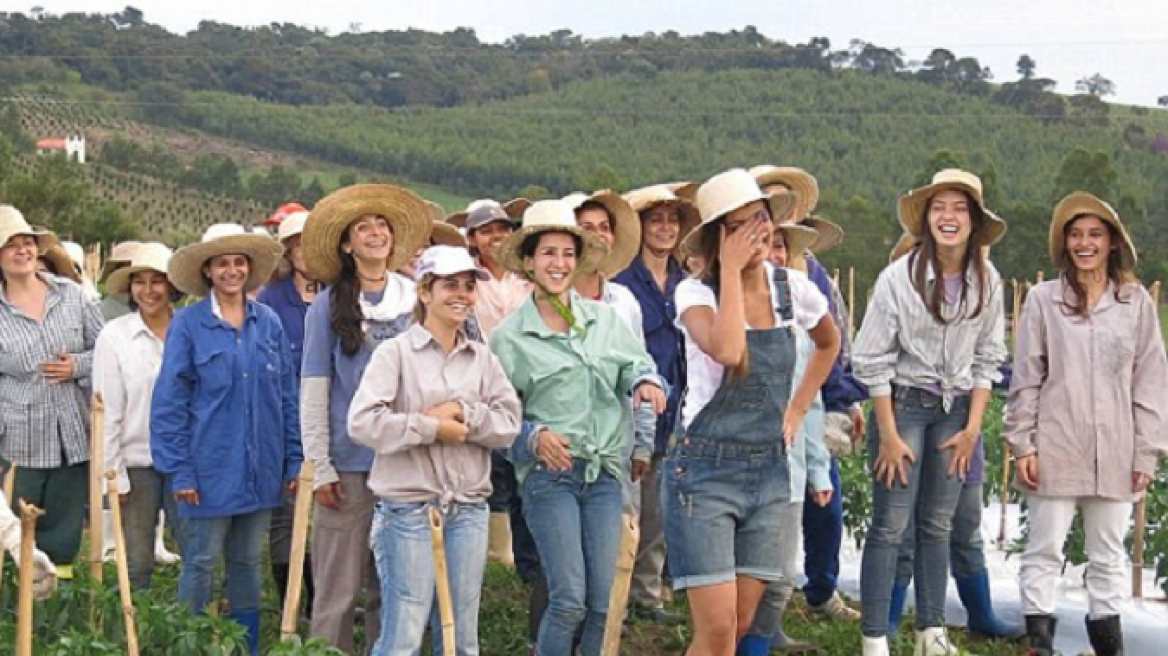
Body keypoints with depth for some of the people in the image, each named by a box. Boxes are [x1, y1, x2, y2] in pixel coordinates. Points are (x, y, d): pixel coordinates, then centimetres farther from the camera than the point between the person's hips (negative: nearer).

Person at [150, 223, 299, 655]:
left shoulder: (268, 322, 5)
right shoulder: (187, 324, -5)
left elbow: (287, 395, 8)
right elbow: (169, 402, -5)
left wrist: (294, 459, 5)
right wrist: (179, 470, -9)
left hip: (261, 468, 4)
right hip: (210, 468, -3)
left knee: (247, 563, 14)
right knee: (202, 563, 3)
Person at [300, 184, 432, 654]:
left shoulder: (415, 299, 8)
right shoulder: (329, 304, 1)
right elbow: (313, 391, 0)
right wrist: (320, 466, -5)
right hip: (348, 463, -3)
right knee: (339, 589, -1)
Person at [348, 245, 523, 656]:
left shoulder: (482, 357, 10)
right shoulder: (395, 352, -4)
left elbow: (509, 424, 3)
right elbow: (362, 422, -15)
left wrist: (464, 413, -13)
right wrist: (434, 427, -14)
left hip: (469, 508, 5)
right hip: (409, 507, -5)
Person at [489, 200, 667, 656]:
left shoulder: (606, 319, 10)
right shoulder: (509, 336, 1)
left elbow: (636, 366, 12)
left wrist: (646, 381, -11)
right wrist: (534, 438, -16)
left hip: (604, 472, 3)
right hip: (549, 474, -3)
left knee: (601, 604, 2)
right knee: (569, 601, -11)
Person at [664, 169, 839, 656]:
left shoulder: (791, 288, 4)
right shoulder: (696, 293, -10)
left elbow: (829, 343, 24)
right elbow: (726, 349, -32)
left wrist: (797, 409, 13)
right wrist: (731, 269, -21)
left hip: (770, 473, 5)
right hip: (705, 470, -5)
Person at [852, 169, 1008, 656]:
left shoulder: (988, 281, -2)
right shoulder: (899, 277, -13)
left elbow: (987, 359, 6)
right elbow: (873, 359, -10)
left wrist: (972, 428, 0)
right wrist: (888, 435, -10)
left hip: (957, 410, 4)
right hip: (903, 403, -4)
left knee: (937, 525, 11)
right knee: (891, 526, -4)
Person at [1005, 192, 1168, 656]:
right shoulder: (1043, 299, 0)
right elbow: (1026, 378, 1)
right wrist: (1023, 444, -4)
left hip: (1115, 453, 1)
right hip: (1055, 449, -1)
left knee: (1109, 555, 11)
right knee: (1045, 550, 3)